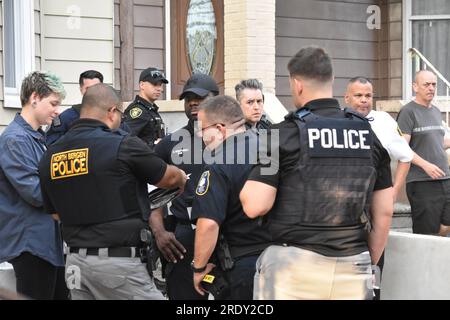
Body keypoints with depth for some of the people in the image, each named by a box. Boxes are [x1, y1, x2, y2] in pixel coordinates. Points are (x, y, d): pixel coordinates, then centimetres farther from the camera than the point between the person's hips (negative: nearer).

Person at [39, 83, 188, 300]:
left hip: (75, 261, 6)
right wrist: (183, 178, 29)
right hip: (117, 261, -6)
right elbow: (170, 178, 6)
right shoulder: (123, 145, -11)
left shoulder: (50, 155, 6)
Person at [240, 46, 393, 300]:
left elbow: (255, 206, -11)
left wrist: (249, 183, 11)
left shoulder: (284, 134, -7)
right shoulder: (368, 134, 6)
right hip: (353, 266, 4)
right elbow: (384, 212, 8)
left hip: (294, 266, -3)